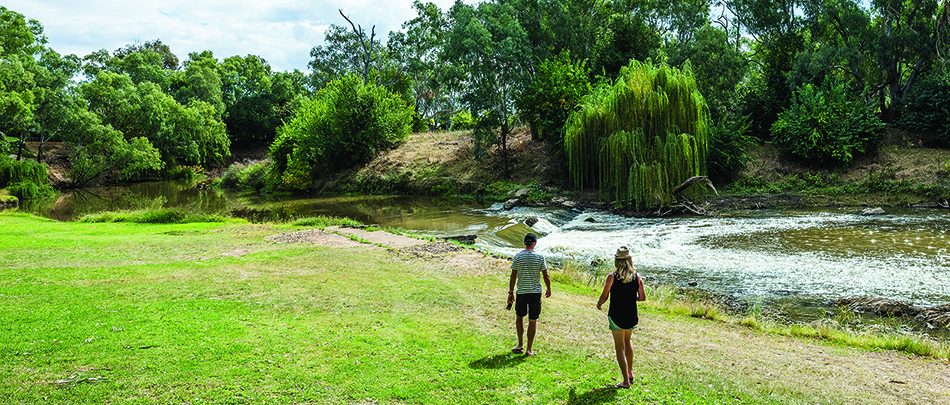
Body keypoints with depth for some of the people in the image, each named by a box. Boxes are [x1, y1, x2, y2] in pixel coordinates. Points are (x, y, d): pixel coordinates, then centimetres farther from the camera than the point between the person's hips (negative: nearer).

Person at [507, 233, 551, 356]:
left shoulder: (518, 256, -4)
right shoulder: (540, 257, -5)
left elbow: (513, 276, -4)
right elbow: (546, 276, -4)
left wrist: (511, 293, 4)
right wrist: (548, 290, 12)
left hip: (521, 292, 0)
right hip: (536, 292, 0)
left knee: (519, 316, 20)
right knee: (532, 320, 6)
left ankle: (520, 345, 18)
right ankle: (529, 349, 9)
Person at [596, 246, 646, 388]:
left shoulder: (612, 277, -13)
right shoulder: (637, 276, -4)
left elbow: (604, 296, -9)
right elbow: (642, 297, -2)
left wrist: (599, 304, 11)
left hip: (616, 316, -4)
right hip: (631, 317, 4)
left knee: (620, 347, 5)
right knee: (627, 342, 28)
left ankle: (626, 381, 6)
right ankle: (630, 372, 33)